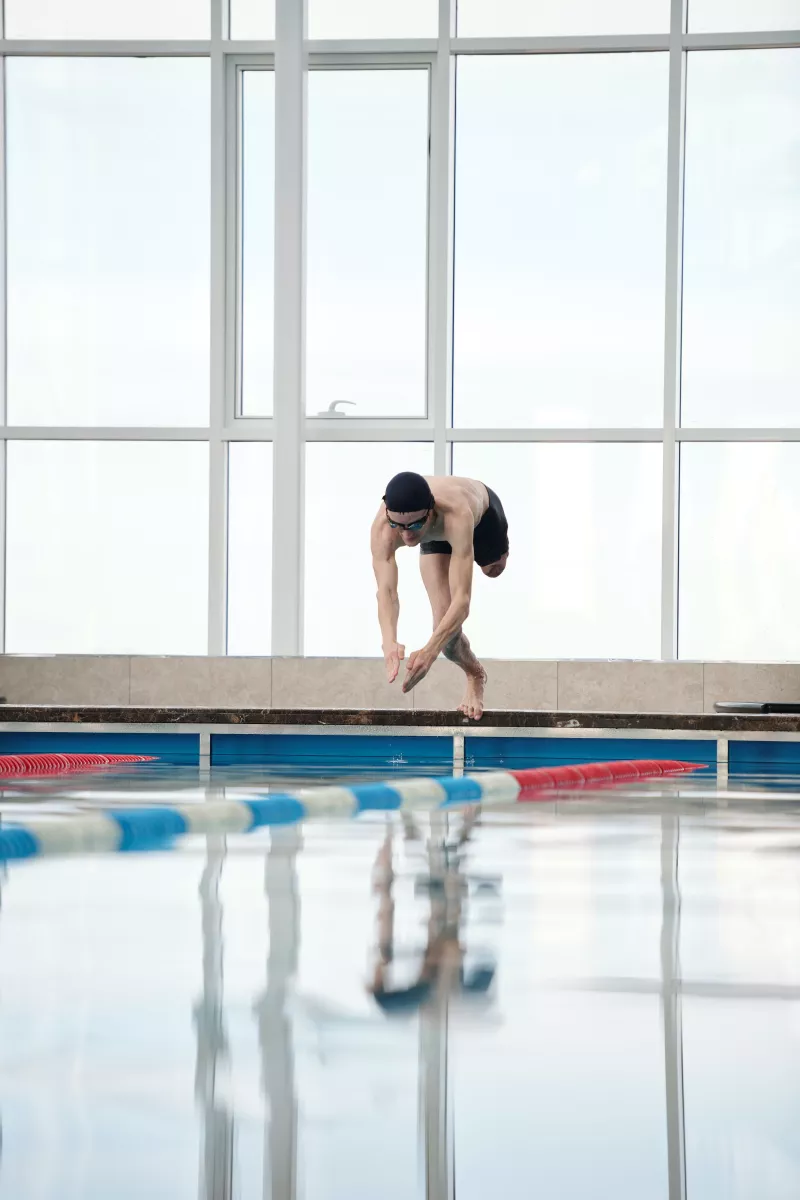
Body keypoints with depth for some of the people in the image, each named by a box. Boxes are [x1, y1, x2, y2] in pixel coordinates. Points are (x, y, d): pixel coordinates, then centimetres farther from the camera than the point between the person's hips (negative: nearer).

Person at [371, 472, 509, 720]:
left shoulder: (456, 513, -53)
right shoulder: (382, 528, -45)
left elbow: (461, 600, -57)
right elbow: (386, 590, -52)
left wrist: (430, 651, -71)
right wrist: (389, 642, -72)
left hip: (483, 514, -1)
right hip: (436, 538, 1)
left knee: (493, 571, 31)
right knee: (445, 624, -12)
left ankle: (498, 553, 71)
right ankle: (474, 676, 21)